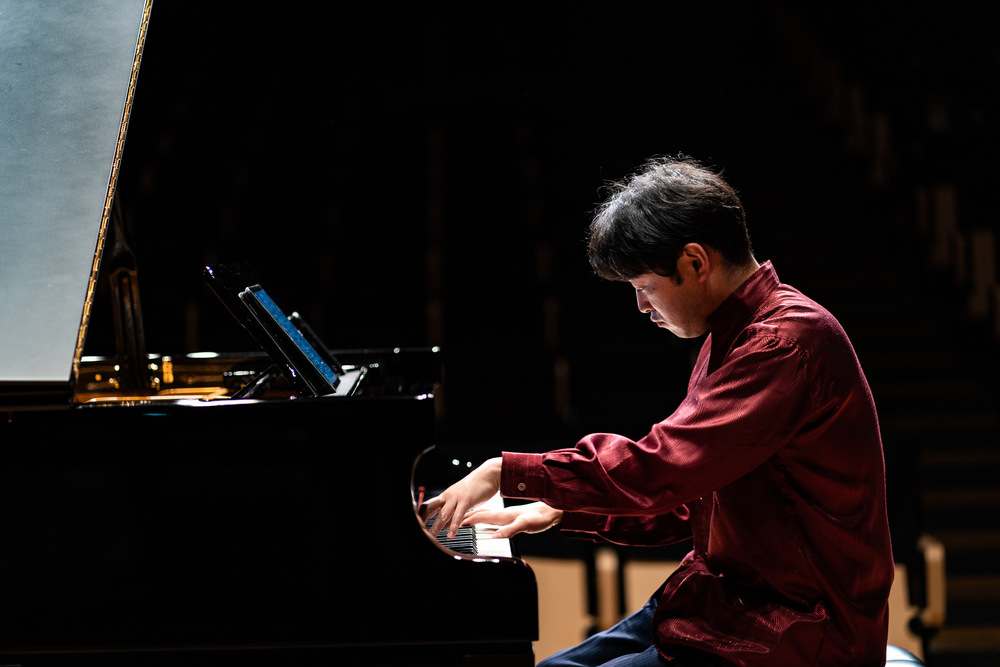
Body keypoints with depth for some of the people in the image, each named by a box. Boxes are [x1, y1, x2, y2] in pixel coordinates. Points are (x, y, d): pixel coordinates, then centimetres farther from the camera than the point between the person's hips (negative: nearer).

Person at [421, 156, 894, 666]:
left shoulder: (789, 341, -18)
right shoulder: (733, 338, 15)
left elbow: (660, 469, -26)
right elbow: (684, 503, 21)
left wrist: (506, 471, -17)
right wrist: (558, 510, 11)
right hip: (727, 603, 10)